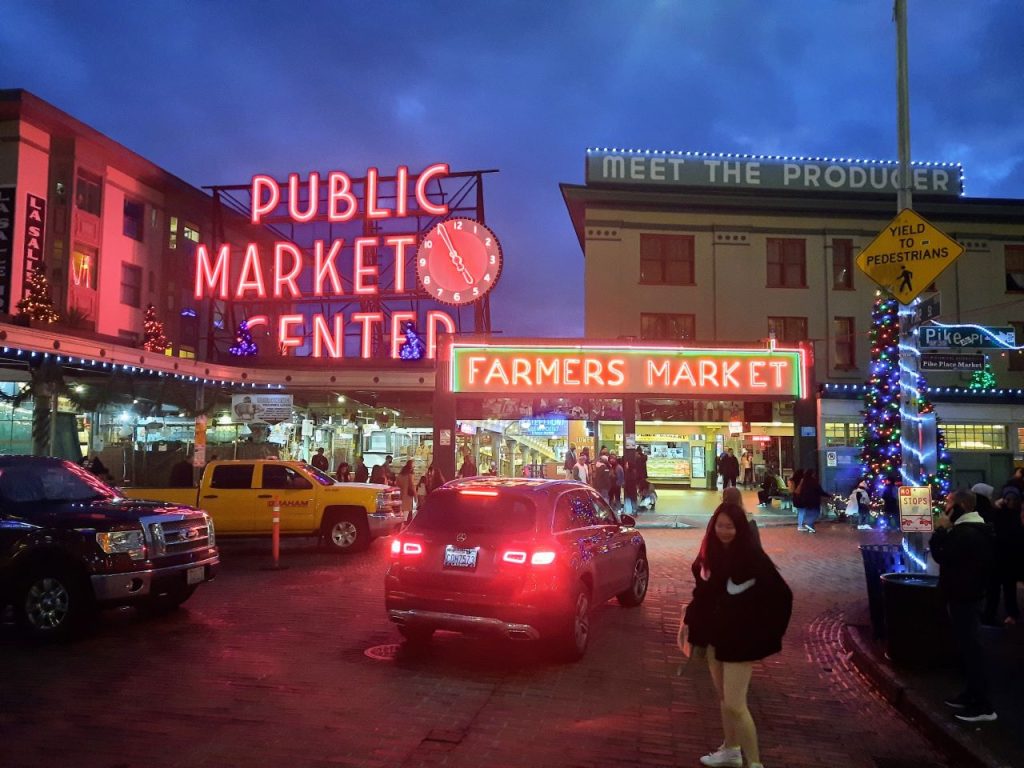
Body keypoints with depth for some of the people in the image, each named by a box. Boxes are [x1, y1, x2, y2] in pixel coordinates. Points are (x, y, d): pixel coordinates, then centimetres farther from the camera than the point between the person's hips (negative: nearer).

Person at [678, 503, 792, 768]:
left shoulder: (752, 557, -19)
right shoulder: (710, 553, -1)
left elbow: (781, 595, -15)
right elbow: (702, 592, 11)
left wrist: (766, 633, -11)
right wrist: (689, 621, 12)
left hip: (741, 638, -6)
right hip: (714, 634, 6)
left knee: (735, 705, -6)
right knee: (723, 698, 18)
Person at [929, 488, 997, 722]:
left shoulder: (966, 533, -23)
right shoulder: (974, 529, 13)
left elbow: (942, 556, -21)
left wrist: (941, 530, -15)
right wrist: (946, 531, 7)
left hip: (962, 598, -11)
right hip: (968, 594, 11)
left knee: (969, 648, -7)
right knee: (967, 646, 17)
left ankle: (983, 705, -3)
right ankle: (972, 693, 25)